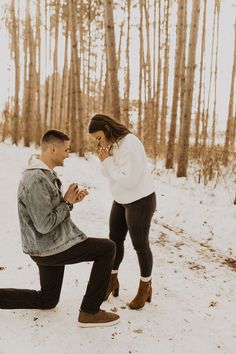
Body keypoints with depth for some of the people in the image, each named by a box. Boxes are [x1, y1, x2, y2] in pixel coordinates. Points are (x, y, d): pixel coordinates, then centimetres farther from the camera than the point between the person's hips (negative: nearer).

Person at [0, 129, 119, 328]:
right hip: (50, 248, -10)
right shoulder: (36, 179, -24)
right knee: (107, 248, -6)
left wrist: (70, 200, 0)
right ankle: (90, 312, 0)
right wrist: (67, 202, -13)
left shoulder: (44, 174, 10)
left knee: (47, 301, 24)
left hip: (48, 246, 10)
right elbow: (44, 225, -25)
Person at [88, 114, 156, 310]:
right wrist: (106, 160, -11)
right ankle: (112, 281, 30)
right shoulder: (114, 143, 3)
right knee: (114, 240, 12)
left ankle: (145, 287, 24)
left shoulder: (130, 144, -26)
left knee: (140, 244, 4)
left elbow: (129, 180, -30)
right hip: (122, 200, 9)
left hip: (140, 201, -8)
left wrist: (108, 161, -23)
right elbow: (111, 174, 8)